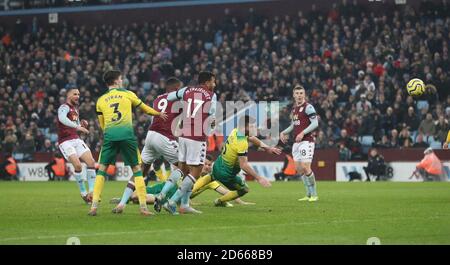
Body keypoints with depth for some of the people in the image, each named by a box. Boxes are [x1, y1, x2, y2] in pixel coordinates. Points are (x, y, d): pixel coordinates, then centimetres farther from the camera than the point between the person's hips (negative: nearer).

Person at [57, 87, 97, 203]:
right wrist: (77, 127, -39)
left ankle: (91, 191, -2)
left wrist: (82, 124, 6)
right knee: (78, 165, -21)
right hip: (65, 141, -8)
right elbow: (62, 118, -33)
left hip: (76, 139, 8)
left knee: (91, 162, -7)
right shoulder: (64, 107, -9)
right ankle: (83, 193, -7)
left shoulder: (75, 109, 19)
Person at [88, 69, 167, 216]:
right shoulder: (127, 94, 14)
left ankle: (94, 206, -2)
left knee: (102, 169, 9)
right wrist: (159, 114, 43)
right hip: (126, 133, -1)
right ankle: (143, 206, 3)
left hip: (109, 134, 1)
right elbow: (144, 107, 27)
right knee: (137, 169, 8)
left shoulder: (101, 100, 18)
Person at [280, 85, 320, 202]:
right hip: (296, 142, 9)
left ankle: (314, 194, -3)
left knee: (305, 168, -14)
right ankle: (309, 194, 15)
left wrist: (303, 133, -23)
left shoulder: (308, 107, -9)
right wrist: (283, 133, 15)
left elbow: (315, 123, -17)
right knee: (299, 169, 6)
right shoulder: (294, 109, 17)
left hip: (306, 141, -9)